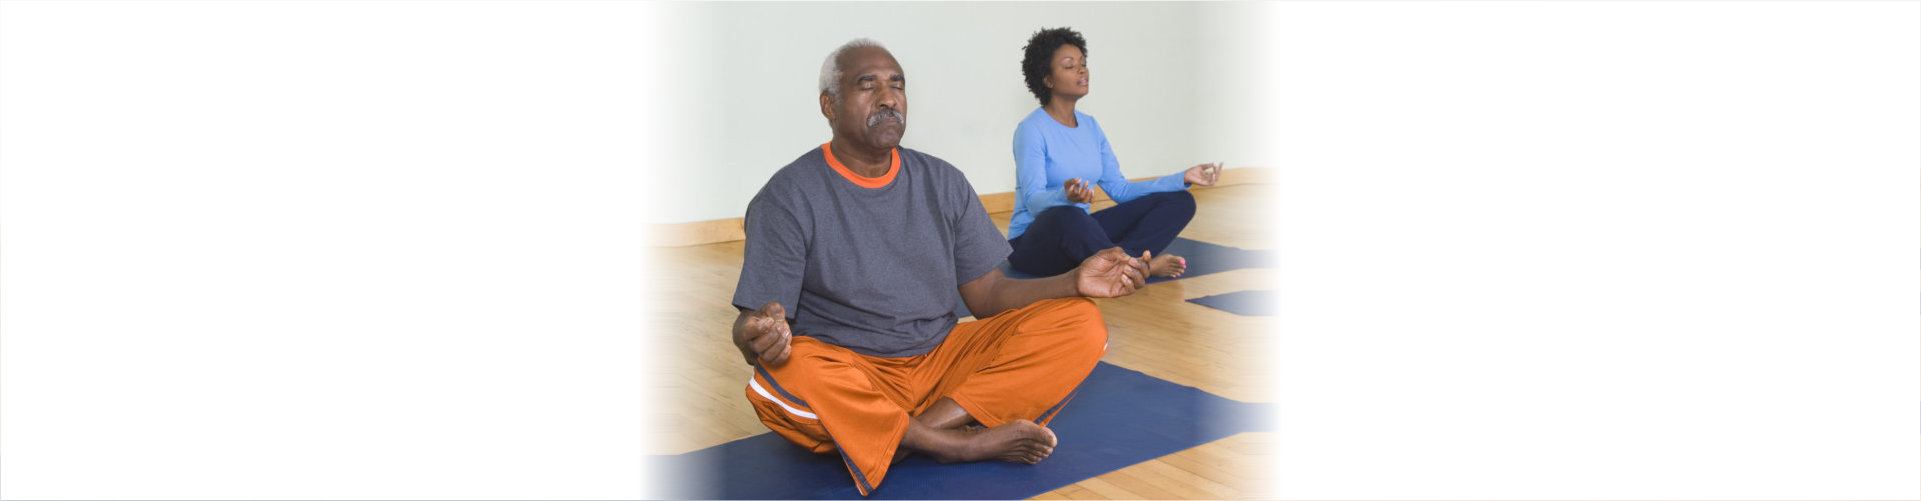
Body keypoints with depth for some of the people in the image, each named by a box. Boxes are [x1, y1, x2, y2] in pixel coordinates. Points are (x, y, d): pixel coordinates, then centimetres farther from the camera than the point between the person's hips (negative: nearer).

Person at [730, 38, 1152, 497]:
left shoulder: (943, 183, 9)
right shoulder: (787, 198, -6)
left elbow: (988, 296, 7)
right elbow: (751, 326, -11)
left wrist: (1075, 282, -10)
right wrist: (757, 338, -37)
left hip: (941, 358, 4)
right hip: (846, 373, -4)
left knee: (1082, 325, -13)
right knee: (777, 380, -39)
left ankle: (924, 429, -26)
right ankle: (962, 442, -23)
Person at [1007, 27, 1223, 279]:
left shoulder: (1090, 126, 12)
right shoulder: (1031, 130, -11)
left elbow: (1119, 188, 10)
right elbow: (1033, 200, -22)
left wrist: (1183, 178, 1)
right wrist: (1066, 197, -45)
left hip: (1080, 233, 8)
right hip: (1034, 244, -8)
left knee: (1179, 201, -3)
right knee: (1064, 217, -45)